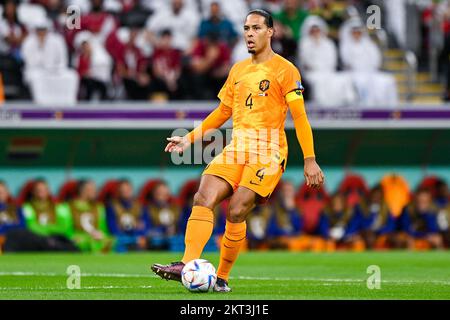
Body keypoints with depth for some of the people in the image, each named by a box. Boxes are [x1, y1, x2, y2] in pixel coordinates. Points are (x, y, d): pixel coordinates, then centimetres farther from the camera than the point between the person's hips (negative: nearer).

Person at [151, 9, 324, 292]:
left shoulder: (285, 70, -1)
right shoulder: (238, 71, 18)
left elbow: (300, 117, -4)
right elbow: (222, 113, 27)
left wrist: (310, 160, -10)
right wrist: (190, 138, 20)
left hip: (268, 152, -6)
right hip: (236, 149, 6)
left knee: (236, 212, -17)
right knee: (204, 198, -16)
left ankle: (222, 278, -4)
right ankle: (188, 266, -25)